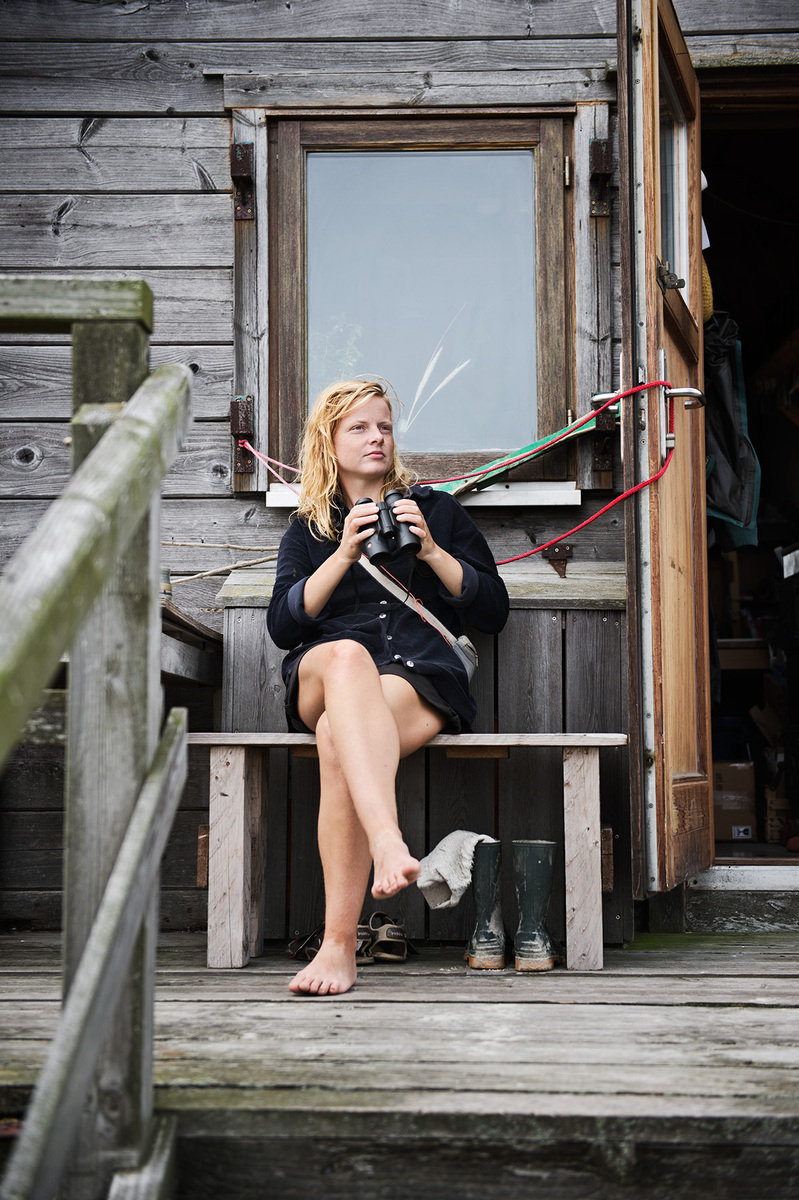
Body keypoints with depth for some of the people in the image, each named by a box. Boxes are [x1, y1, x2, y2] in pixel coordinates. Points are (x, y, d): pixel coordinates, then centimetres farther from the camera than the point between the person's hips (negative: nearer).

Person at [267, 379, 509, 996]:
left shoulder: (437, 510, 23)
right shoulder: (307, 530, 24)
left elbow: (494, 611, 13)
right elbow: (283, 626, 7)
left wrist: (431, 550, 0)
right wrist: (344, 555, -4)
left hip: (421, 677, -1)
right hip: (321, 682, 1)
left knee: (339, 739, -37)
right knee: (347, 655, -40)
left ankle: (340, 944, -45)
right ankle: (389, 841, -61)